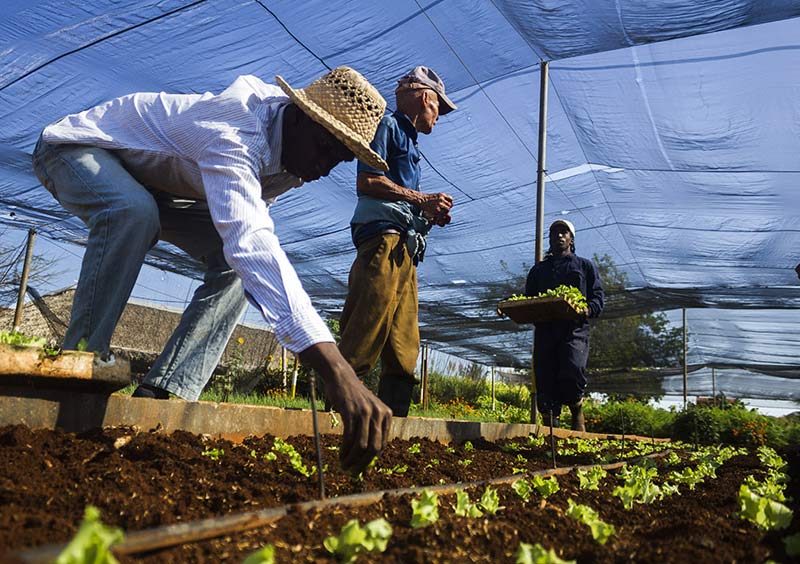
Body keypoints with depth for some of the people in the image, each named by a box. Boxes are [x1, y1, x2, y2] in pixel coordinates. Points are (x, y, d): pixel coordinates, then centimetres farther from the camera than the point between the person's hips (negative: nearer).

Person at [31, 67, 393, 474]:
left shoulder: (293, 140, -12)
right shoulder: (234, 135, -41)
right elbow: (250, 242, -58)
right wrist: (335, 370, -68)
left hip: (152, 178, 7)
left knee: (233, 260, -12)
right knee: (133, 212, -40)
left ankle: (162, 393, -14)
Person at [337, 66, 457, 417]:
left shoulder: (408, 139, 32)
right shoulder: (389, 126, 5)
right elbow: (367, 181, -10)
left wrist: (431, 214, 13)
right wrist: (423, 200, -9)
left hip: (404, 249, 10)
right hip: (383, 241, -9)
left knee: (404, 347, 4)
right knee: (365, 338, -16)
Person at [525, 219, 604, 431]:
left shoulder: (585, 266, 20)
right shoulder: (539, 269, 27)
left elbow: (599, 296, 10)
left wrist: (587, 309, -12)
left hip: (574, 328, -3)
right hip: (545, 329, 3)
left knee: (572, 371, -23)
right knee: (544, 379, -4)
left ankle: (577, 413, 3)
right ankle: (550, 427, 3)